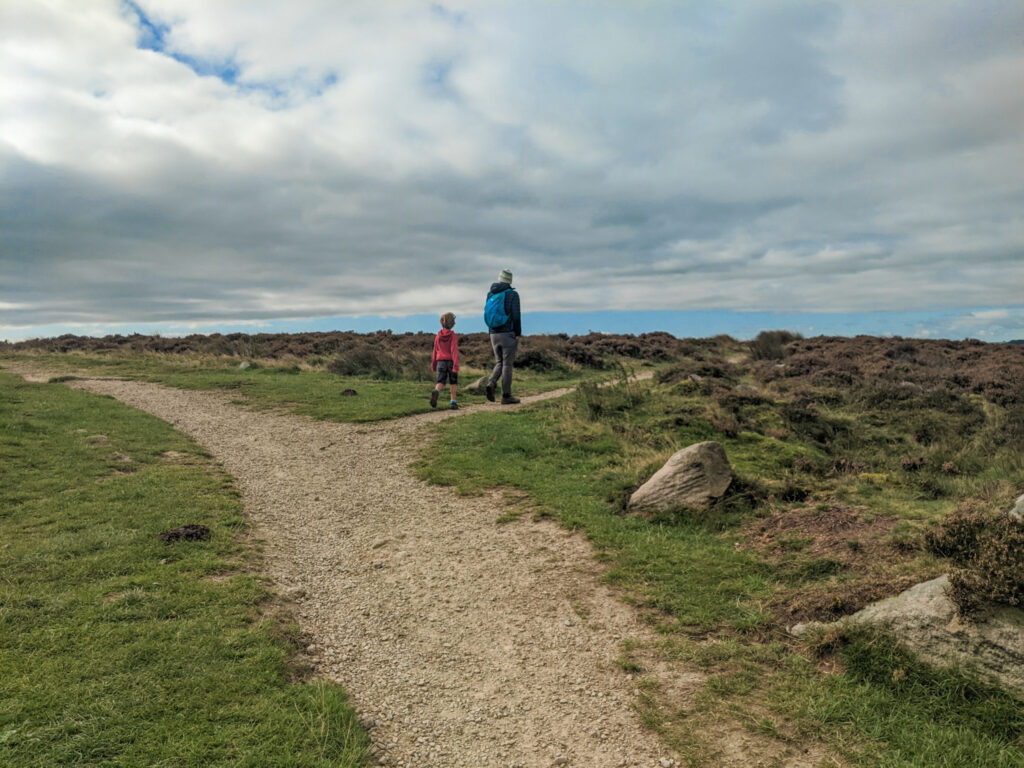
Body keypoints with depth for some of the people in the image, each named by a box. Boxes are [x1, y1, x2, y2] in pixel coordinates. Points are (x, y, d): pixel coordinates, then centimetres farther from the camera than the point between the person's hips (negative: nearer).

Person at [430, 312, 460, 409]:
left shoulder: (438, 336, 5)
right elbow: (454, 350, -16)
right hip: (451, 361, -2)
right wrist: (456, 365, -20)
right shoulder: (453, 336, -8)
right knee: (453, 383, 12)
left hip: (441, 362, 2)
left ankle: (436, 392, -33)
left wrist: (433, 365, 20)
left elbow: (435, 351, 10)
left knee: (441, 382, -1)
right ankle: (453, 402, 12)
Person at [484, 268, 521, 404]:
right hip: (508, 334, -5)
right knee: (508, 364, 0)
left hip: (494, 335, 5)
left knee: (499, 364, 14)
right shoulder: (513, 294, -6)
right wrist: (518, 336, -5)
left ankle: (491, 384, -12)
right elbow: (516, 317, -11)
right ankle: (506, 396, 2)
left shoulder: (490, 294, 11)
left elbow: (488, 315, 13)